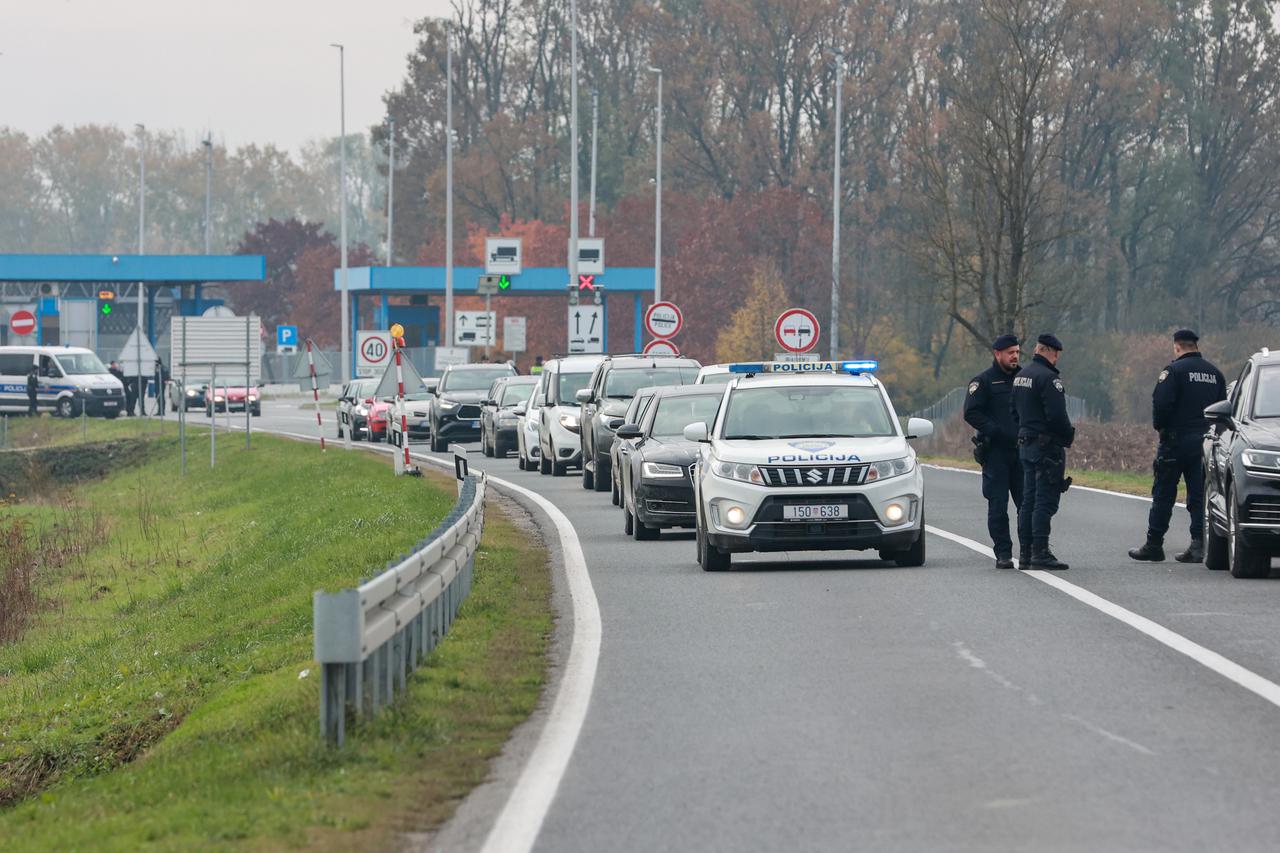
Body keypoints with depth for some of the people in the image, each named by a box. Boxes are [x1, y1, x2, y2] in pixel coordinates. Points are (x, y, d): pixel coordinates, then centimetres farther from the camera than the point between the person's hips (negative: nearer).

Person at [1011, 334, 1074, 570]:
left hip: (1026, 444, 9)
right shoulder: (1048, 377, -17)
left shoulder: (1020, 376, 13)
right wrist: (1068, 436, -6)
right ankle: (1040, 553, -10)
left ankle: (1025, 554, 14)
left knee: (1028, 501, 12)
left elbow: (1015, 411, 19)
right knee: (1045, 501, -8)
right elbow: (1057, 415, -21)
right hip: (1047, 445, -9)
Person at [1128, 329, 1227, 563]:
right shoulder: (1215, 373, 11)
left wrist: (1160, 427, 0)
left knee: (1163, 494, 1)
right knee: (1199, 495, 7)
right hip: (1205, 442, 5)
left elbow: (1161, 403, -16)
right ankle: (1198, 546, 1)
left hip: (1177, 440, -5)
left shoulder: (1174, 370, -9)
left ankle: (1154, 546, 2)